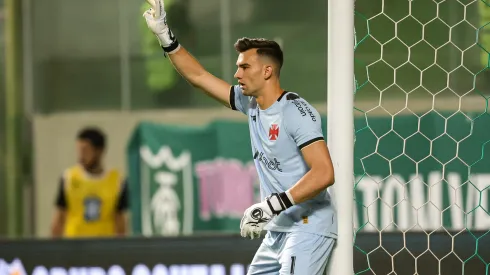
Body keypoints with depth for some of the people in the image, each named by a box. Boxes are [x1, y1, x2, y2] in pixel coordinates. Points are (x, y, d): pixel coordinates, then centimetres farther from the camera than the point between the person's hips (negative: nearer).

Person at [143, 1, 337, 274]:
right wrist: (166, 36, 11)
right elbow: (198, 76, 18)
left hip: (308, 228, -9)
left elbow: (324, 173, -25)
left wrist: (273, 205, -28)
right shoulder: (251, 104, 9)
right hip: (278, 230, 9)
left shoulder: (296, 111, -16)